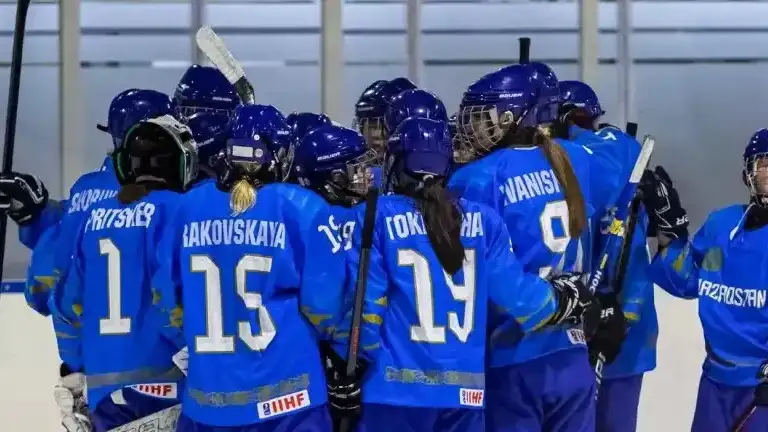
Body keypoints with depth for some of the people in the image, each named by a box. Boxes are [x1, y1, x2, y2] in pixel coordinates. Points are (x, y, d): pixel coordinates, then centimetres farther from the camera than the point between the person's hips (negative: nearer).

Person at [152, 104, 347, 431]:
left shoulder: (188, 206, 4)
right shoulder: (302, 207, -9)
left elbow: (167, 297, 10)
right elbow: (322, 304, -7)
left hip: (206, 398, 4)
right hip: (286, 395, -4)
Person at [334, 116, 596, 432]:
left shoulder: (376, 217, -3)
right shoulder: (483, 219, 5)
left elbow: (366, 302, -6)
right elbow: (514, 292, 3)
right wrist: (568, 300, 22)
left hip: (396, 386, -3)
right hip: (465, 389, 4)